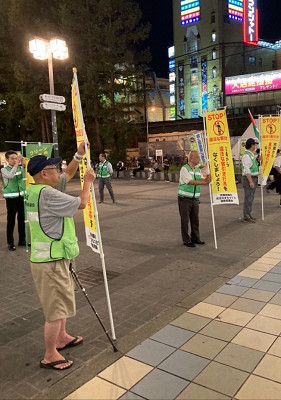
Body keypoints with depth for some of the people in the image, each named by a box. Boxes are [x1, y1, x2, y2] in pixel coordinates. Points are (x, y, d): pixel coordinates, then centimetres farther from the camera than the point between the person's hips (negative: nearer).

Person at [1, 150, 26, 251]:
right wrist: (17, 163, -28)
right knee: (11, 220, -2)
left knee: (22, 219, 11)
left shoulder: (21, 168, 6)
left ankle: (22, 240, 23)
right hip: (11, 198, -4)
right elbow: (10, 175, -25)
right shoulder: (4, 169, -6)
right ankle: (10, 243, 5)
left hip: (21, 196, 4)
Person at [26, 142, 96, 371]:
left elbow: (68, 175, 19)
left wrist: (79, 155, 12)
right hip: (51, 263, -10)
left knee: (61, 301, 25)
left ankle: (61, 338, 42)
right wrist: (88, 181, -5)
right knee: (56, 308, 2)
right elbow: (81, 203, -19)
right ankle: (50, 356, 18)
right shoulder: (47, 195, -24)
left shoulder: (36, 190, 7)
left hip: (54, 258, 10)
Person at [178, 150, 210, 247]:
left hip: (195, 198, 7)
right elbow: (191, 182, -23)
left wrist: (207, 179, -22)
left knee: (195, 219, 11)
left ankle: (195, 238, 24)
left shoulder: (198, 169, 11)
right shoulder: (184, 169, -12)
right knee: (185, 220, 0)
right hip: (184, 198, -7)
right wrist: (205, 182, -28)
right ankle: (186, 240, 9)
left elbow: (202, 180, 1)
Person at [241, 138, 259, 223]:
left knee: (251, 198, 14)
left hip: (253, 178, 10)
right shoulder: (246, 155, -16)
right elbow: (246, 170, -22)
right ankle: (246, 217, -3)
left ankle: (249, 215, 22)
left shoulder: (252, 155, 16)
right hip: (248, 178, -10)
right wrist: (250, 181, -25)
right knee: (248, 198, -7)